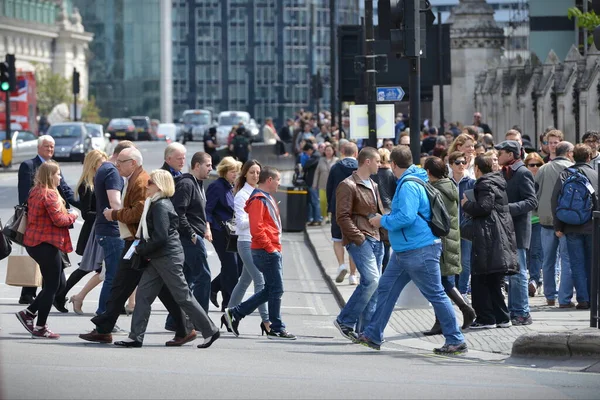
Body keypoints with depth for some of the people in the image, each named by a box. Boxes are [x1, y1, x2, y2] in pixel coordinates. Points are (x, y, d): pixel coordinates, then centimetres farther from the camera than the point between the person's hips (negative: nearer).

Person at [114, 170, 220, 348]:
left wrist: (141, 250, -12)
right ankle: (136, 337, 5)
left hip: (168, 257, -10)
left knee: (183, 297, -3)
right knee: (143, 295, 5)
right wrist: (142, 249, 9)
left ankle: (210, 331, 5)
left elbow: (161, 237, -22)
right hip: (158, 258, 10)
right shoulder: (154, 204, 14)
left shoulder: (161, 206, -16)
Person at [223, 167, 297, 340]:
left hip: (272, 251, 10)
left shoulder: (267, 199, 20)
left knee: (270, 290, 12)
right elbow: (256, 228, -21)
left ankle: (235, 313, 17)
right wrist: (270, 248, -18)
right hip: (266, 252, -10)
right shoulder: (259, 200, -12)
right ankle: (277, 329, 2)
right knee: (276, 289, -5)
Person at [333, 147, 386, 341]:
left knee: (371, 285, 5)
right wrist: (358, 238, -18)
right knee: (371, 280, -20)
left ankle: (364, 331, 9)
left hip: (376, 240, 9)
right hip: (360, 241, -9)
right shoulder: (348, 186, -7)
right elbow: (343, 216, -13)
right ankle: (345, 321, -10)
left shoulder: (373, 186, 22)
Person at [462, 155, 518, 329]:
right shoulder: (497, 182, 18)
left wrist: (466, 204, -6)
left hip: (489, 237, -10)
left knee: (480, 279, -5)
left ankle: (486, 318, -6)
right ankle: (501, 317, 15)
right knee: (494, 282, 14)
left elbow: (483, 207, -22)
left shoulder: (486, 185, -11)